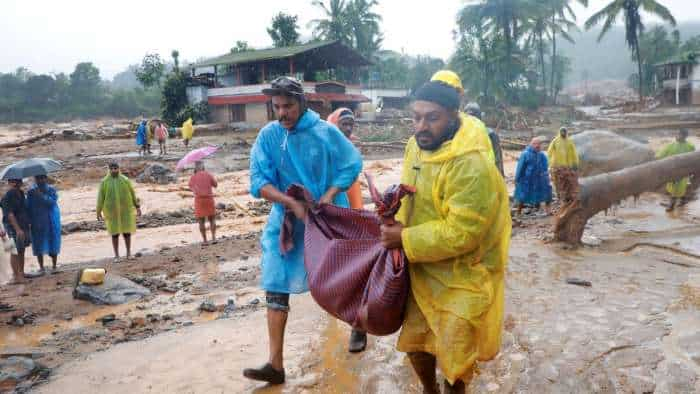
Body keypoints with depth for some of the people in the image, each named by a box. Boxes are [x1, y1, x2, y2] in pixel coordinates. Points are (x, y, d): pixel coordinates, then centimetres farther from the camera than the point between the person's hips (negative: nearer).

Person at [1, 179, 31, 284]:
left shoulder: (21, 193, 10)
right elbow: (10, 214, -21)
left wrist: (28, 223, 21)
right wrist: (18, 229, -26)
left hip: (23, 226, 8)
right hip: (14, 227, -8)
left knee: (22, 250, 15)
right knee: (15, 251, -4)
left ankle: (21, 273, 26)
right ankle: (16, 276, 2)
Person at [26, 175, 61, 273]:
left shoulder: (51, 190, 0)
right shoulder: (31, 192, 3)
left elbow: (52, 201, -16)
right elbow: (28, 207, 5)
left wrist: (41, 195, -24)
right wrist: (29, 220, 0)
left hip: (51, 223, -1)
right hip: (37, 223, 1)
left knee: (53, 244, 4)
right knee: (39, 246, 4)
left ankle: (54, 266, 16)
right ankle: (41, 267, 14)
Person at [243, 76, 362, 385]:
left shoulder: (326, 132, -11)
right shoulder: (267, 136, -7)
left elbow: (353, 164, -4)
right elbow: (259, 181, -11)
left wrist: (329, 195, -18)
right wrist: (292, 203, -24)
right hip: (286, 220, 2)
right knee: (276, 287, -3)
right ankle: (275, 364, 5)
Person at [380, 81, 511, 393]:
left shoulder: (471, 166, -28)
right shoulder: (416, 145, -1)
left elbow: (460, 233, -29)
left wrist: (405, 240, -24)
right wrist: (398, 222, -3)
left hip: (462, 277, -7)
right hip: (423, 270, 8)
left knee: (453, 353, 8)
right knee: (414, 340, 20)